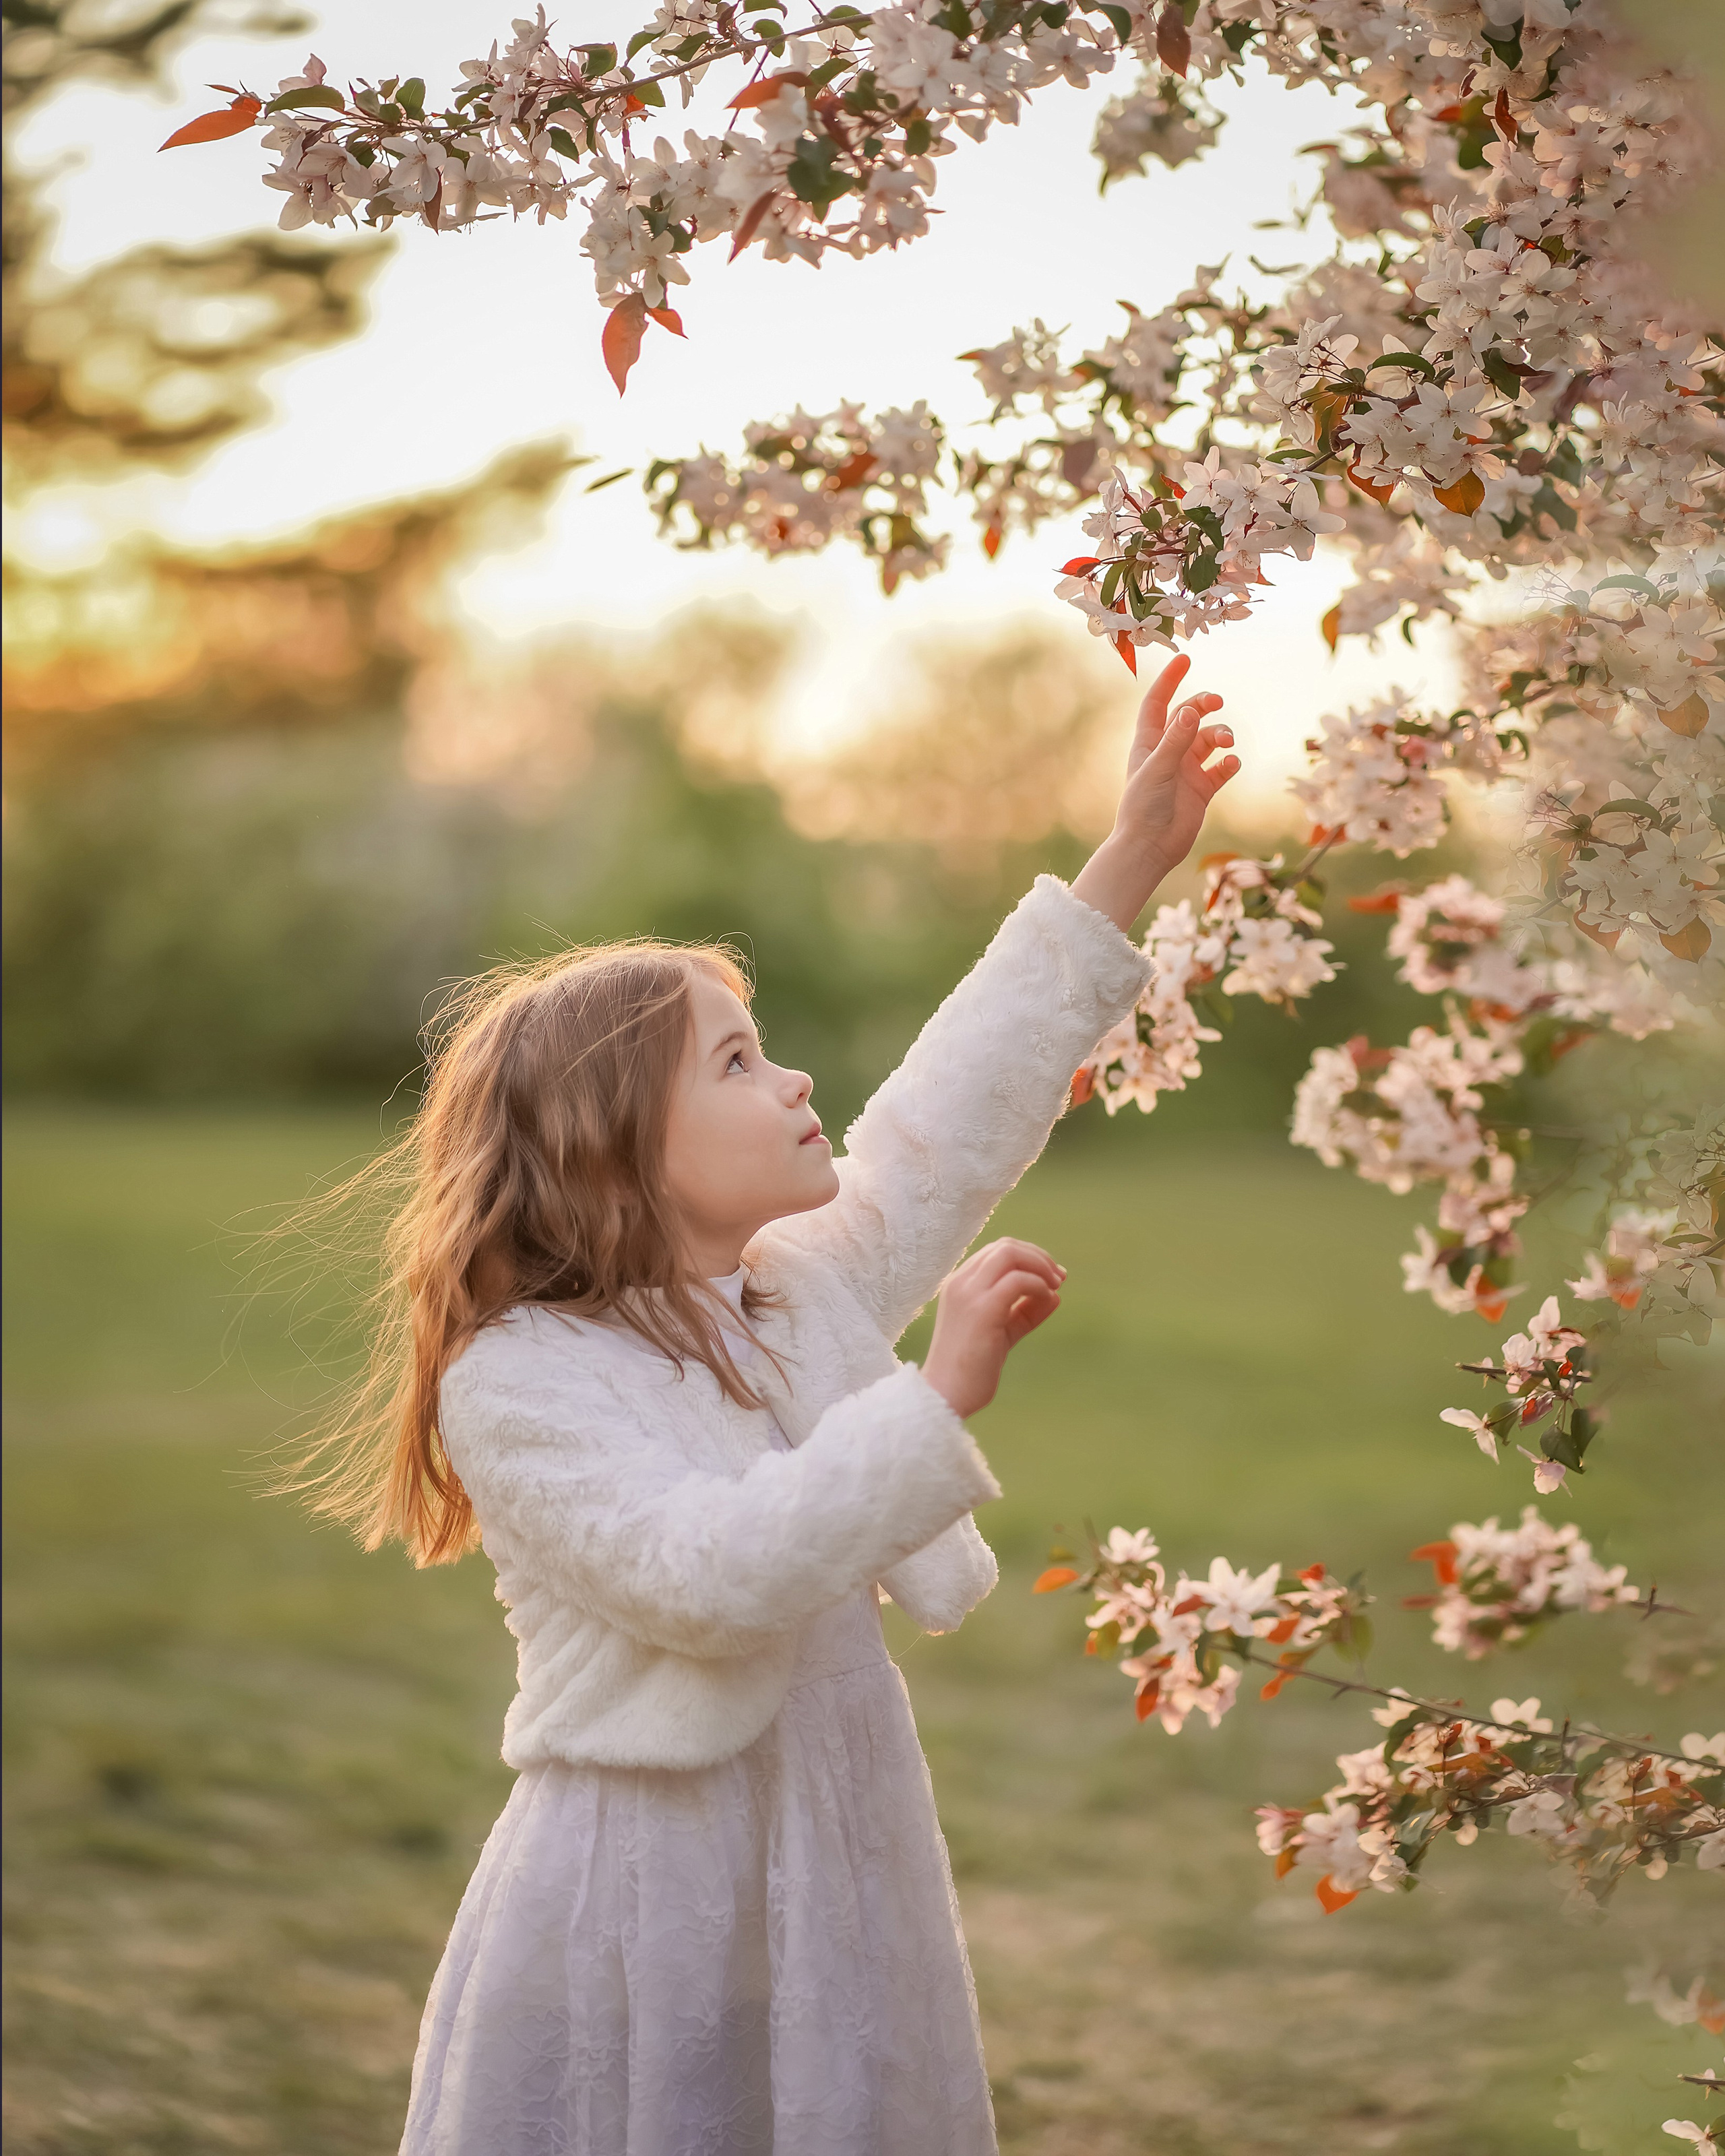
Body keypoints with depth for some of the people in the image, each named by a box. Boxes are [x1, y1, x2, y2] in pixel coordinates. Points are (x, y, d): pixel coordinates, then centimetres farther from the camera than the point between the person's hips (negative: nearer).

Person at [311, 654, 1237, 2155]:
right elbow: (713, 1577, -27)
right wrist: (937, 1398, -25)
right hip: (649, 1901, -7)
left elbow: (961, 1110, 9)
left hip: (842, 1874, 7)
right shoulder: (514, 1385, -15)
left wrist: (1130, 865, 8)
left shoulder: (808, 1290, 7)